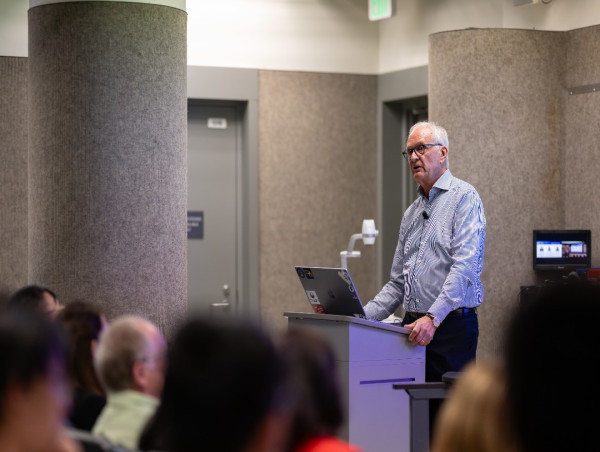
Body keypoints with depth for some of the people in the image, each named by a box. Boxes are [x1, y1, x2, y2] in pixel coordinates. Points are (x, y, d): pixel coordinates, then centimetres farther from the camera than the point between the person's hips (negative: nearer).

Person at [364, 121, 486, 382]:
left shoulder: (463, 197, -5)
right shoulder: (412, 213, 20)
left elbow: (465, 267, -17)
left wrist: (433, 318, -26)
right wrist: (361, 317, 7)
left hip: (451, 325, -7)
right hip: (413, 327, 7)